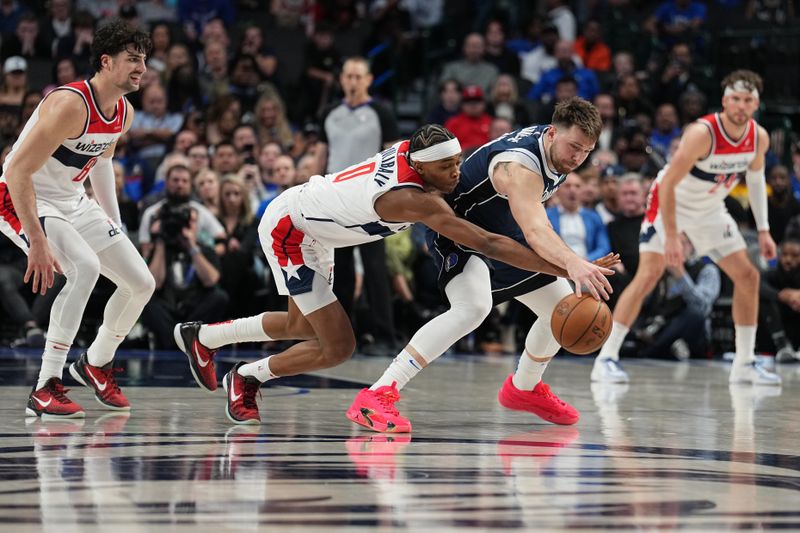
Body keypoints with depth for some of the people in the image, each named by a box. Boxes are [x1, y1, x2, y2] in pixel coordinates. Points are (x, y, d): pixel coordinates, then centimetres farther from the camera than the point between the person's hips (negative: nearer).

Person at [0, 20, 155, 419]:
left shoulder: (124, 113, -1)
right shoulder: (70, 105, -28)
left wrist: (114, 227, 18)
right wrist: (37, 243, -32)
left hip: (72, 202, 9)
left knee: (142, 283, 4)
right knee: (85, 267, -32)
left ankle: (96, 364, 29)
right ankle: (45, 390, -26)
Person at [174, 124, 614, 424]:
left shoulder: (409, 150, -14)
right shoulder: (412, 199, -37)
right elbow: (487, 244, -44)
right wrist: (569, 270, -47)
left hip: (313, 228, 9)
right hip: (287, 227, -9)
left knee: (302, 328, 27)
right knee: (337, 347, -11)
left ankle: (200, 336, 44)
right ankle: (247, 378, 11)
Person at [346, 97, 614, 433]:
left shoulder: (555, 145, -6)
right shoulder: (519, 166, -35)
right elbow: (534, 232, -51)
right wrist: (572, 263, -68)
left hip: (503, 234, 10)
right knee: (473, 307, -35)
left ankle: (524, 389, 36)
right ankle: (376, 397, -39)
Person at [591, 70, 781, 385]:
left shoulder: (759, 138, -12)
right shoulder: (702, 134, -32)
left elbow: (755, 176, 9)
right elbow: (667, 184, -29)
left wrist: (763, 230, 6)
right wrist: (671, 238, -32)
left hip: (709, 209, 7)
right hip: (670, 203, -6)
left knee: (747, 276, 1)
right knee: (649, 275, -19)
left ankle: (744, 364, 11)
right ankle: (606, 358, -15)